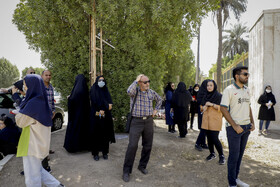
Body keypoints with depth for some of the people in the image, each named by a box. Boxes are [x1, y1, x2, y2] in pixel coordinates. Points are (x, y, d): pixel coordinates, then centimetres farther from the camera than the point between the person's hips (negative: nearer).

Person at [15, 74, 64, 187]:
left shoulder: (33, 103, -21)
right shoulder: (41, 101, 6)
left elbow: (20, 122, -13)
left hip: (32, 145, -9)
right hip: (38, 143, 9)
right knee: (37, 170, 24)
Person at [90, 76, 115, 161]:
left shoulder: (105, 90, 14)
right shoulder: (93, 90, 1)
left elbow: (110, 101, 2)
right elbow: (95, 101, -13)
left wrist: (103, 110, -15)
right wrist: (107, 106, -13)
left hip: (105, 116, 4)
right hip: (96, 115, -4)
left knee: (105, 134, 5)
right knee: (96, 134, -1)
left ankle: (105, 152, 15)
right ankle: (95, 153, 10)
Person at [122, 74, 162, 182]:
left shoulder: (151, 92, 6)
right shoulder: (135, 91, -6)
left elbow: (159, 100, 25)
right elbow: (129, 91, -32)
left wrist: (156, 110, 13)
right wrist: (136, 80, -21)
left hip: (149, 121, 5)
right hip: (136, 121, -4)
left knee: (148, 146, 10)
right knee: (132, 146, -10)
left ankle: (142, 166, 29)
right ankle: (126, 171, 3)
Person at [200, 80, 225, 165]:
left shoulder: (219, 96, -5)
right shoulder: (206, 96, 14)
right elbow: (201, 107, 21)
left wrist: (211, 104, -19)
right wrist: (204, 107, -2)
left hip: (215, 121, -6)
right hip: (206, 120, 6)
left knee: (215, 139, -9)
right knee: (209, 138, 9)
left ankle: (221, 156, 9)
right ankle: (212, 154, 26)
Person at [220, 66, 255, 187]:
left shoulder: (247, 90, 12)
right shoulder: (229, 90, -11)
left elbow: (248, 107, 20)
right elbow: (223, 109, -15)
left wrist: (252, 122, 9)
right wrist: (235, 126, -17)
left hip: (246, 127, 7)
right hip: (234, 128, -7)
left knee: (240, 154, 15)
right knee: (234, 155, 1)